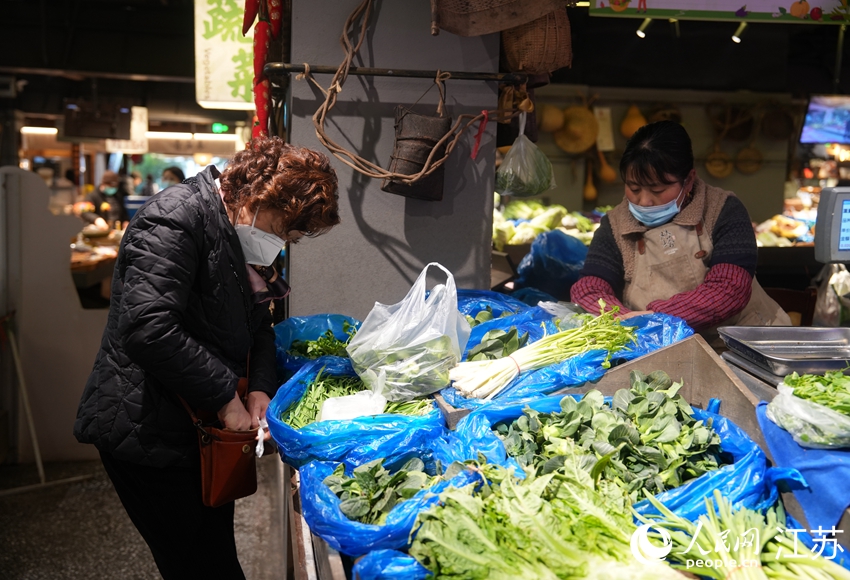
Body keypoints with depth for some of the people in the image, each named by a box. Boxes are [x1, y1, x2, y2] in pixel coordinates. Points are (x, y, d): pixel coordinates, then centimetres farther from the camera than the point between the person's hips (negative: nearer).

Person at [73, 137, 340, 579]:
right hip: (147, 432, -9)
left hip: (202, 427, 9)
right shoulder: (177, 217, -21)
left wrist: (260, 388, -4)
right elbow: (148, 329, -31)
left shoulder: (242, 237, 8)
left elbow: (257, 324, 15)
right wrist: (226, 398, -23)